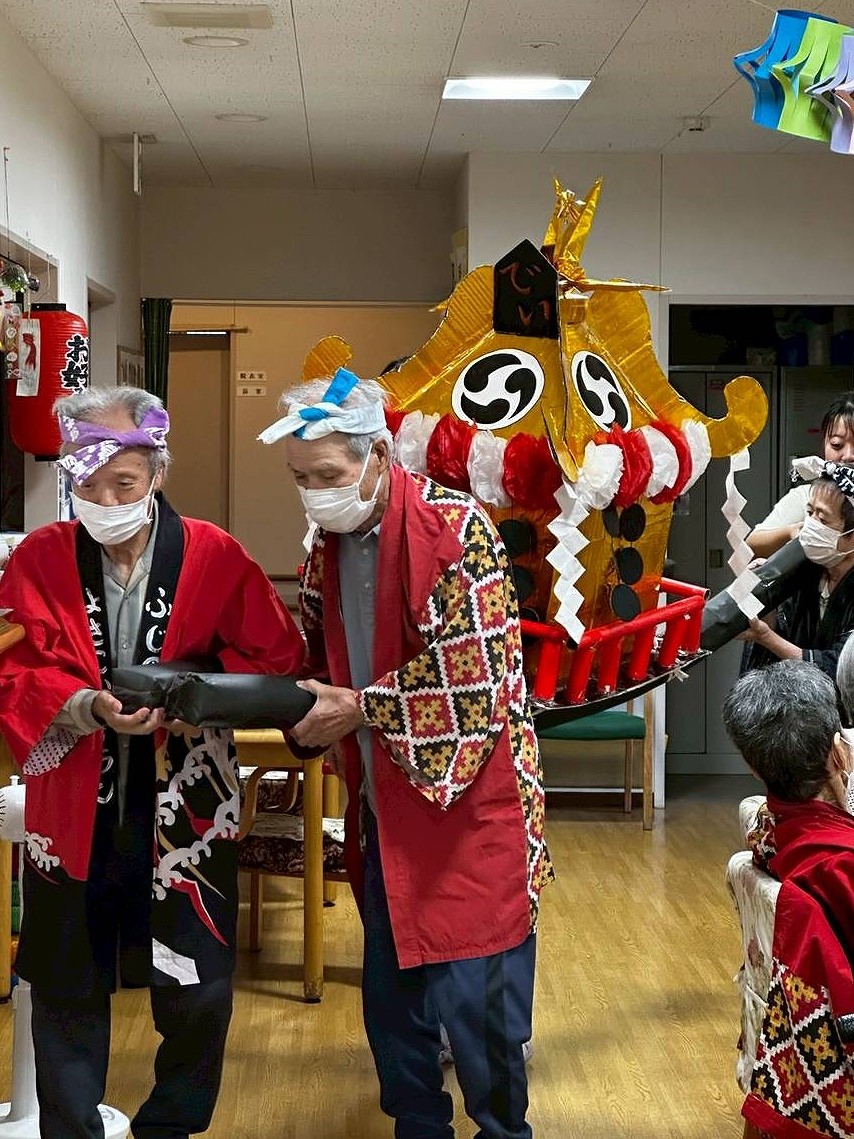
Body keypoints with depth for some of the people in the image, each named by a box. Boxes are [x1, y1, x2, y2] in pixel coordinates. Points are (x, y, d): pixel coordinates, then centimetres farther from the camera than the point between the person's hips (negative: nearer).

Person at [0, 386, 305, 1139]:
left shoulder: (215, 557, -4)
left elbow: (278, 657, -2)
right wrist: (89, 707, -25)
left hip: (185, 813, 0)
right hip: (72, 812, 1)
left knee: (198, 991, 8)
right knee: (67, 992, 13)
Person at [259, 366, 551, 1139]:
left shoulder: (456, 527, -17)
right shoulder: (329, 542, 6)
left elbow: (478, 670, -22)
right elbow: (319, 655, 17)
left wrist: (358, 708, -18)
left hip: (468, 808, -7)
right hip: (380, 810, 7)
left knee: (476, 1000, 0)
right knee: (391, 996, 16)